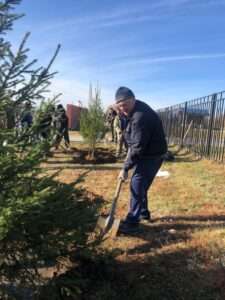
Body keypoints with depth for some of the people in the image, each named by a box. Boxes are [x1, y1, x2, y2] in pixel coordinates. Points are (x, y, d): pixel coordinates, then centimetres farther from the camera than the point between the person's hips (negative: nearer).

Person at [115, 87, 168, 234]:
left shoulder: (140, 117, -28)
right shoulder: (136, 109, 6)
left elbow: (138, 148, -28)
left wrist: (126, 168, -23)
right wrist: (130, 150, 7)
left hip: (151, 155, -10)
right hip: (148, 153, 10)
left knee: (137, 187, -7)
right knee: (141, 186, 19)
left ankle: (132, 222, 5)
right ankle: (144, 213, 36)